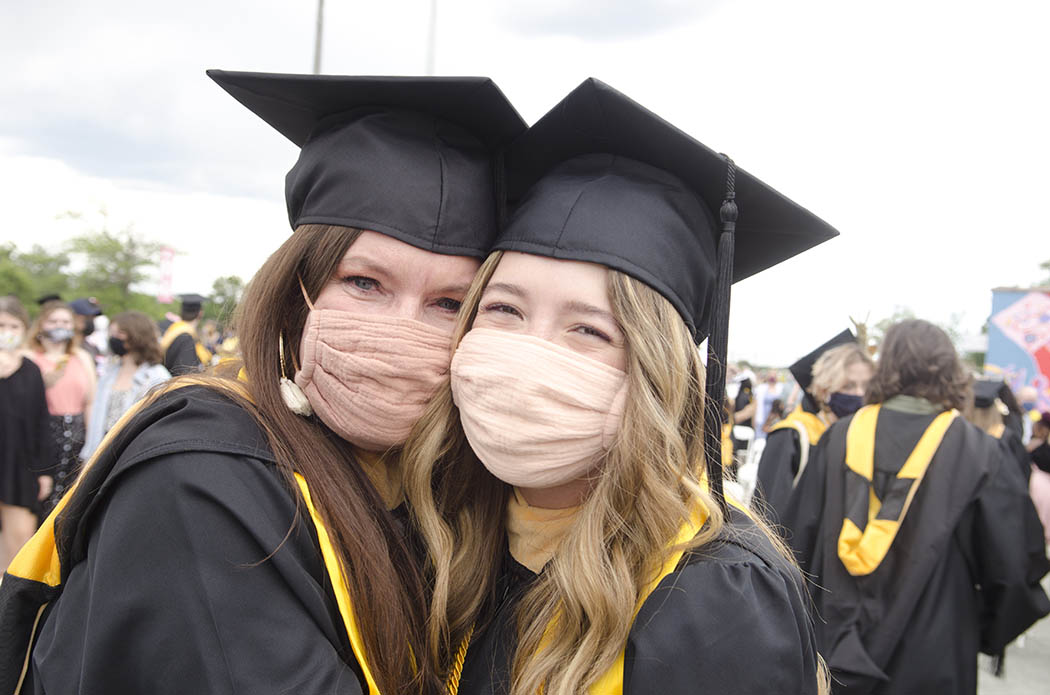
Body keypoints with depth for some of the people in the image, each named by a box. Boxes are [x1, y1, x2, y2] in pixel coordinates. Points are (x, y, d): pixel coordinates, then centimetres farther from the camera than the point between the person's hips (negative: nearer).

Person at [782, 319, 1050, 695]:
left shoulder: (841, 437, -5)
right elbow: (1009, 565, -7)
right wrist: (990, 633, 12)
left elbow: (800, 535, -1)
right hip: (932, 660, -1)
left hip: (837, 648, 2)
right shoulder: (977, 452, -11)